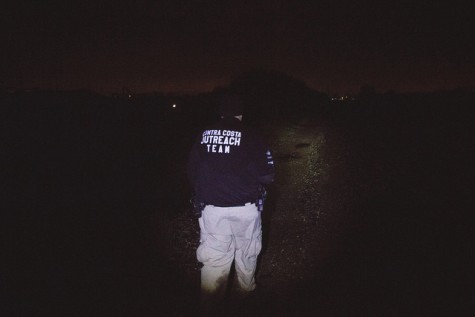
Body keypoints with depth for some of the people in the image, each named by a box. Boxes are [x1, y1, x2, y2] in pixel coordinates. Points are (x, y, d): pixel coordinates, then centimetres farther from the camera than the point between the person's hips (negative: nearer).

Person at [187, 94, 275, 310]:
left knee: (213, 257, 12)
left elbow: (192, 171, 6)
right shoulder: (250, 136, -7)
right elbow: (267, 175, -9)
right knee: (246, 252, 20)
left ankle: (210, 301, 21)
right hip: (244, 208, -1)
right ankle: (246, 290, 40)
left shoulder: (204, 135, 2)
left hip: (212, 208, 2)